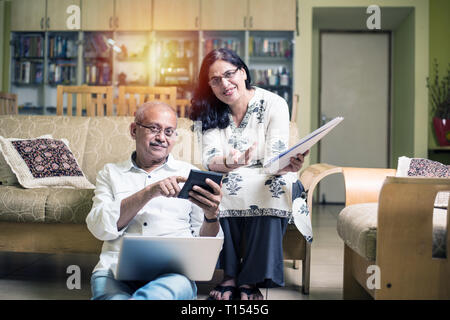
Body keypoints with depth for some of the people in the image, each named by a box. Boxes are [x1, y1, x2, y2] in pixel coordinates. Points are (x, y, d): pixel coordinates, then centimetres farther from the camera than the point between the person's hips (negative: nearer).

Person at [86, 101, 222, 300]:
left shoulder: (189, 174, 18)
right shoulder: (111, 173, 18)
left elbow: (206, 243, 13)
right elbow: (99, 227, 0)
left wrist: (211, 216, -10)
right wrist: (150, 192, -11)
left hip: (172, 272, 1)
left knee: (178, 284, -36)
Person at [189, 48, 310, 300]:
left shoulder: (274, 104, -8)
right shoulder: (208, 113, -1)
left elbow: (275, 161, -15)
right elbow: (210, 160, -13)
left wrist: (289, 166, -40)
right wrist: (231, 163, -36)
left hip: (268, 180, -1)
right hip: (228, 180, 2)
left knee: (273, 188, -35)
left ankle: (250, 280, -28)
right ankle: (229, 274, -24)